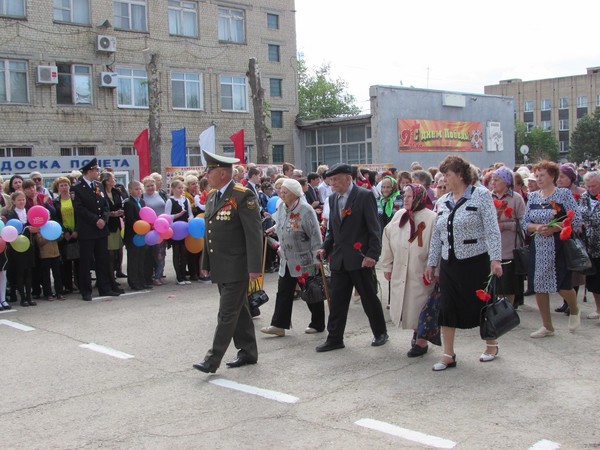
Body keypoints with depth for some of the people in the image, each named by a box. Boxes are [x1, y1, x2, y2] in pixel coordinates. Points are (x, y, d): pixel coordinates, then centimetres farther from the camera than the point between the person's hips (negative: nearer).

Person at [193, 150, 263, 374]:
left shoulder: (243, 195, -14)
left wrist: (254, 267, -20)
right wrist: (205, 263, 18)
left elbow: (254, 233, -17)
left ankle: (213, 359, 0)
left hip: (236, 267, -8)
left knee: (227, 313, -4)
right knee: (239, 311, 15)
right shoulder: (211, 195, 11)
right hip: (219, 267, 8)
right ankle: (248, 352, 25)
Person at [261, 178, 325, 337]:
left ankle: (317, 324, 20)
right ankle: (279, 325, 7)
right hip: (287, 260, 7)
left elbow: (316, 236, -18)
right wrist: (281, 248, 19)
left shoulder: (306, 210, -18)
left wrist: (317, 259, -18)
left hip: (305, 261, -7)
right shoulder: (282, 208, 5)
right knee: (283, 293, 4)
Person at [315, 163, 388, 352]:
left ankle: (380, 333, 25)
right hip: (339, 259, 6)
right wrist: (325, 247, 4)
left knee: (370, 299, 7)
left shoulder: (365, 196, -8)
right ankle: (334, 339, 14)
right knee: (337, 301, 7)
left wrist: (372, 254, -17)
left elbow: (374, 228, -11)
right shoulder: (333, 199, 12)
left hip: (360, 258, -6)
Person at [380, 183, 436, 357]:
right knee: (404, 305, 14)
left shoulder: (431, 218, -12)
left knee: (419, 307, 3)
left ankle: (421, 341, 20)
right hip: (400, 272, 5)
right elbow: (388, 240, 8)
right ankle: (418, 331, 37)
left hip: (421, 274, -5)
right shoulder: (399, 216, 2)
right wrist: (387, 266, 9)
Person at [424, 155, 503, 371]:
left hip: (475, 262, -5)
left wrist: (495, 259, -18)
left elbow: (492, 230, -11)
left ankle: (491, 344, 30)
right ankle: (448, 355, 11)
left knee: (481, 305, 6)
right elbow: (437, 235, 14)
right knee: (447, 308, 2)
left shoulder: (481, 195, -6)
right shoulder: (443, 201, 10)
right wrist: (431, 263, 12)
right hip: (449, 263, 5)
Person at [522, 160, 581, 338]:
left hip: (559, 246, -5)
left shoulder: (564, 194, -3)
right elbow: (525, 223, 10)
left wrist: (554, 228, -17)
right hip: (538, 247, 5)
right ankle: (547, 326, 19)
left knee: (563, 286, -6)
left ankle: (574, 311, 29)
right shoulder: (532, 197, 10)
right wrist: (537, 227, -11)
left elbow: (577, 220, -8)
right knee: (539, 287, 5)